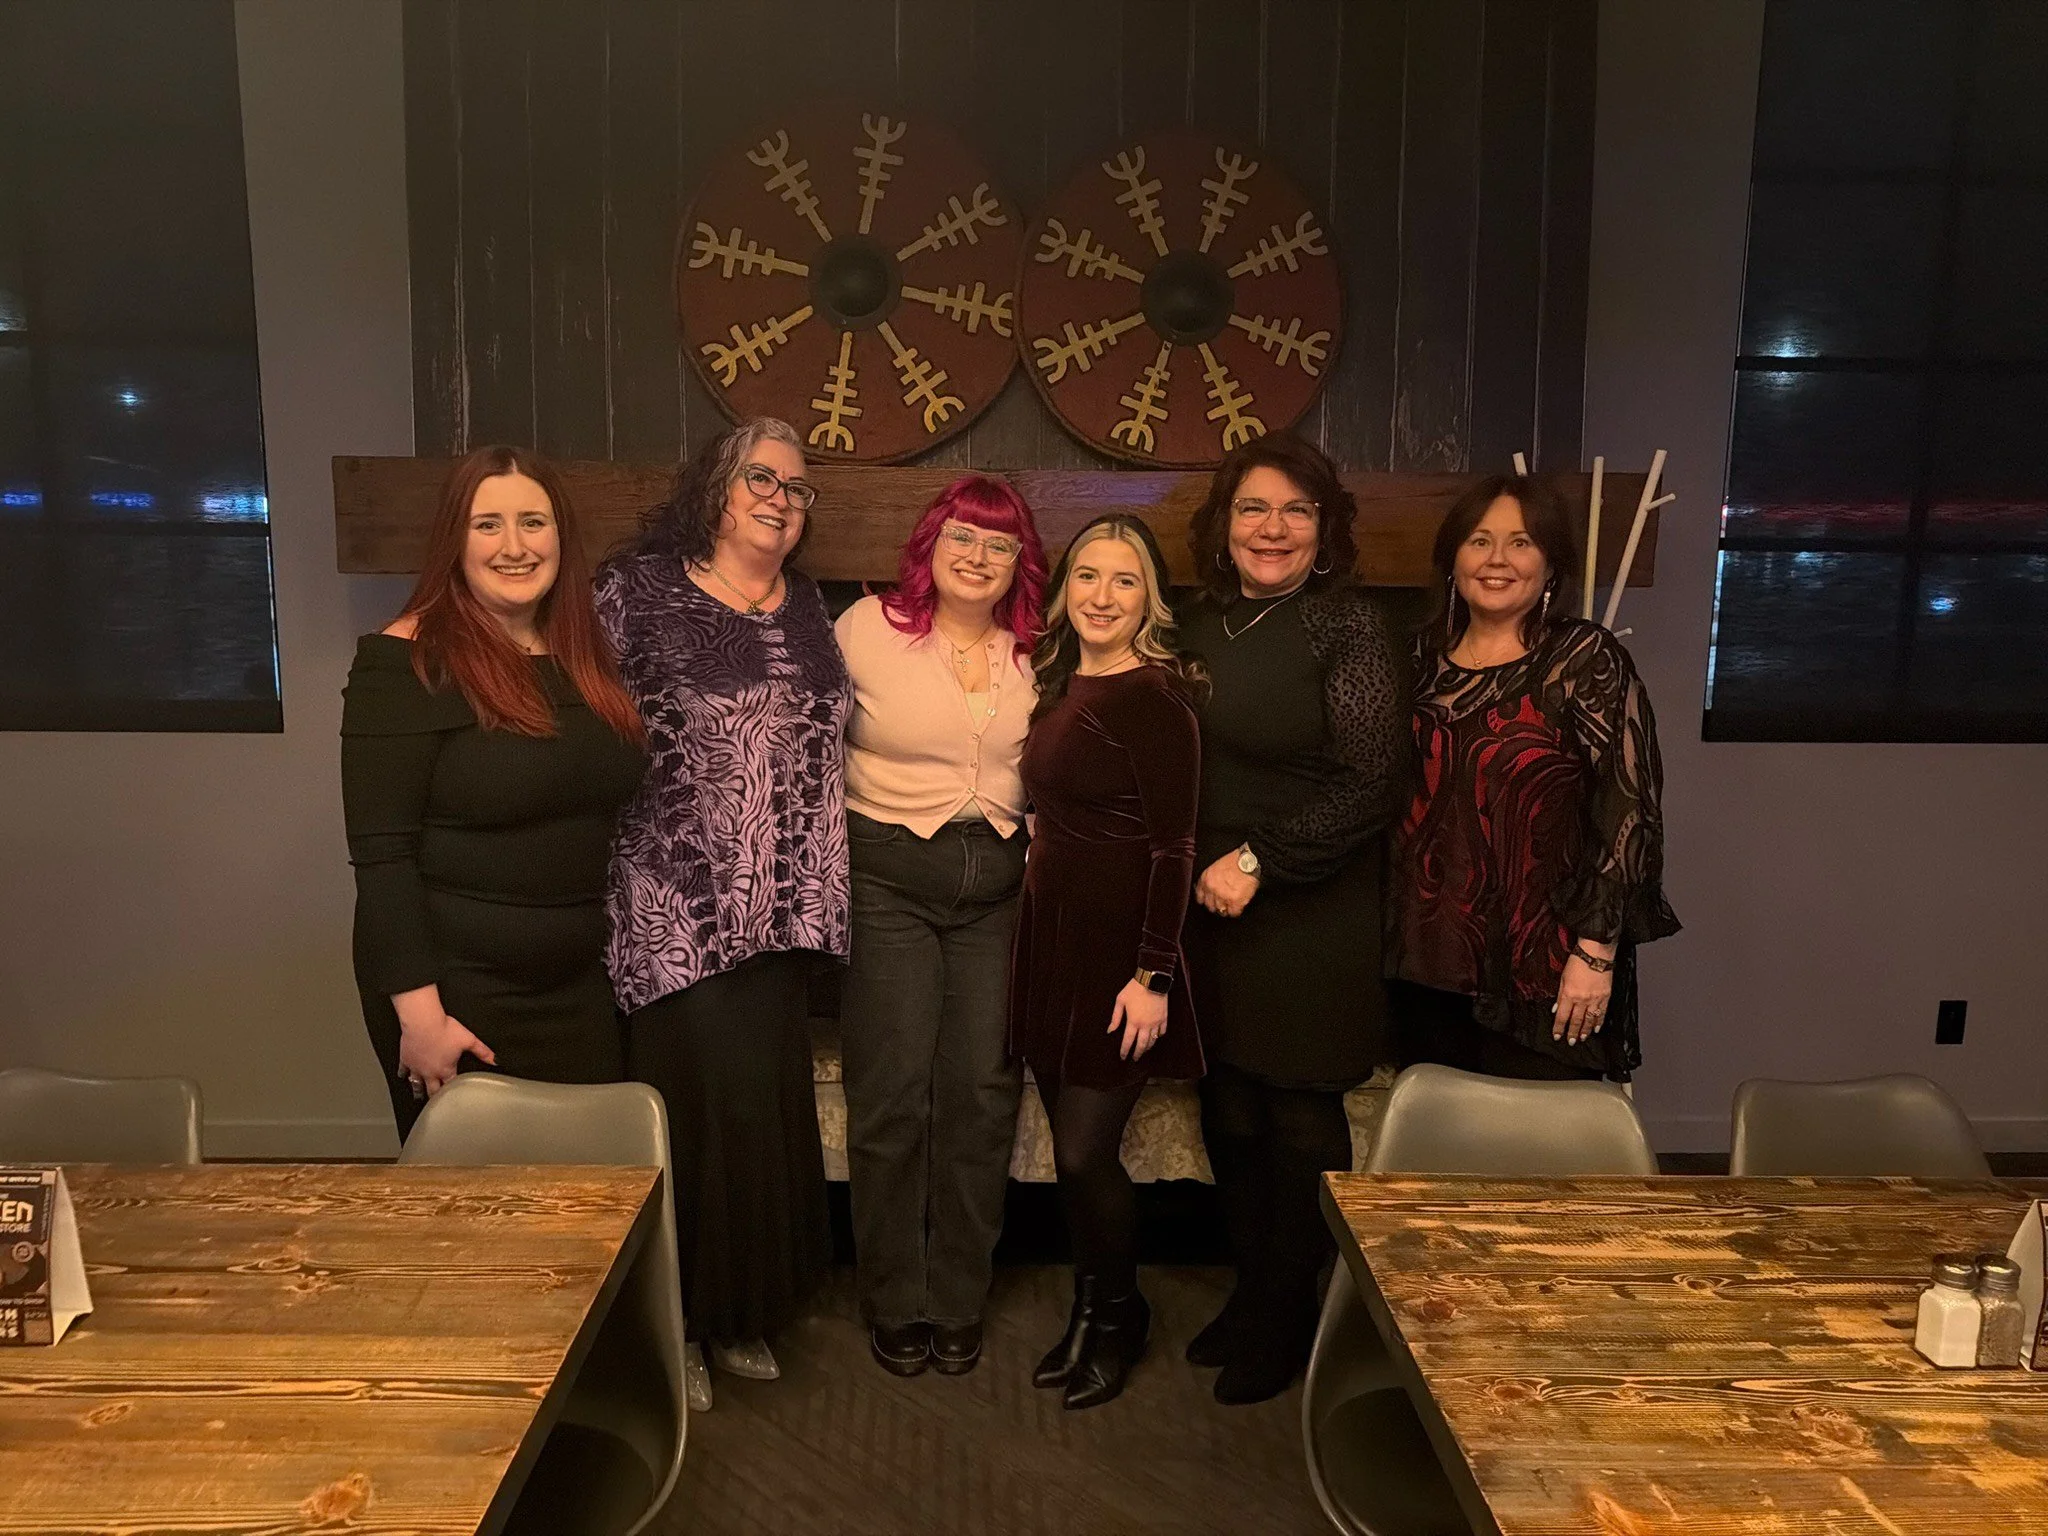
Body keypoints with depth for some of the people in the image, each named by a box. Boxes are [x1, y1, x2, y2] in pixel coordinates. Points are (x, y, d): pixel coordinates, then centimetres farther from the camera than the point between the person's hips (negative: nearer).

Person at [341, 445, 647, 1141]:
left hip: (580, 991, 6)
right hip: (458, 997, -6)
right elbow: (381, 852, -16)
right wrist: (419, 1012, -18)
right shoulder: (407, 661, -12)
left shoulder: (584, 657, 8)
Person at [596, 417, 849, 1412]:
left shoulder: (809, 607, 13)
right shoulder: (638, 590, -4)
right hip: (680, 909, -5)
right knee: (704, 1101, -2)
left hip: (783, 913, 6)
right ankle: (678, 1320, 20)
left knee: (770, 1103, 12)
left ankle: (743, 1309, 31)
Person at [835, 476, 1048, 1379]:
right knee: (893, 1093, -1)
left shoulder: (1035, 655, 6)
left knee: (982, 1093, 4)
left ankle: (959, 1303, 22)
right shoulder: (868, 628, -3)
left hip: (997, 888, 3)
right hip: (887, 877, -3)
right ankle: (895, 1306, 18)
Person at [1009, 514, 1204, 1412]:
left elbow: (1173, 846, -16)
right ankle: (1088, 1309, 32)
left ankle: (1119, 1320, 23)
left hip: (1116, 947, -7)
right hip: (1050, 934, 7)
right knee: (1069, 1144, 13)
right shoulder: (1060, 681, 10)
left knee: (1085, 1153, -1)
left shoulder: (1154, 696, -14)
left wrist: (1151, 975, -19)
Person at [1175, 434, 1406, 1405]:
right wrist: (1197, 867, 5)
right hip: (1212, 909, 5)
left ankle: (1284, 1325, 23)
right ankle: (1248, 1295, 32)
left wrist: (1260, 862, -16)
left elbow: (1370, 785, -15)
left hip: (1312, 916, -5)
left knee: (1301, 1119, 5)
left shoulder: (1347, 625, -9)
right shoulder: (1200, 625, 9)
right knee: (1228, 1112, 12)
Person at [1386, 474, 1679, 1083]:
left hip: (1541, 974, -4)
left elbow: (1628, 808, -12)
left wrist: (1597, 951, -15)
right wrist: (1389, 930, 11)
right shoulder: (1423, 656, 7)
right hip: (1427, 963, 5)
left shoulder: (1586, 659, -7)